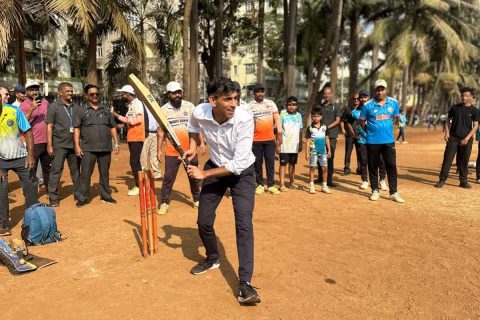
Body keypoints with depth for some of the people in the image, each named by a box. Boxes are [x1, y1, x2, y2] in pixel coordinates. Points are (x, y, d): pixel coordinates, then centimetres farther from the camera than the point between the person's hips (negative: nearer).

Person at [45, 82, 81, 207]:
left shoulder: (76, 107, 10)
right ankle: (53, 197, 6)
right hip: (59, 145, -4)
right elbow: (49, 126, -4)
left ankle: (78, 194, 21)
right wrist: (49, 145, -10)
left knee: (76, 170, 10)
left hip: (74, 144, 4)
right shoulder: (54, 106, -1)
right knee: (56, 170, 0)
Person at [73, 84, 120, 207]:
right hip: (88, 148, -3)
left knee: (105, 173, 11)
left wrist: (116, 143, 7)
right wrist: (77, 145, -8)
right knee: (85, 174, 0)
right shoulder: (82, 110, 2)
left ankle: (106, 196, 21)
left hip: (105, 148, 3)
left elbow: (112, 127, 14)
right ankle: (82, 198, 8)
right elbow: (76, 128, 0)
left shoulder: (105, 110, 11)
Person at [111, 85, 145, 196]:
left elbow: (139, 119, -20)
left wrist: (129, 122, -7)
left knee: (134, 162, -8)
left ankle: (139, 186, -2)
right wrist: (114, 114, 16)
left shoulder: (137, 103, -11)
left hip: (137, 137, -10)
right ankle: (138, 185, 21)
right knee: (135, 161, 13)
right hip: (131, 137, 10)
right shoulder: (130, 105, 17)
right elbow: (127, 120, 18)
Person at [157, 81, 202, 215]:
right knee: (168, 178, 1)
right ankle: (164, 203, 9)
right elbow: (161, 131, 4)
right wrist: (159, 149, 1)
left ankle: (197, 199, 27)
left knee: (194, 176, 12)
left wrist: (201, 142, -2)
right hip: (172, 151, -1)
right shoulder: (163, 109, 0)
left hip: (190, 149, 1)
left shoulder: (190, 106, 2)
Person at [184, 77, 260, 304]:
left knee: (244, 223, -16)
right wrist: (193, 145, -7)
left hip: (242, 173, -4)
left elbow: (239, 164, -31)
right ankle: (212, 259, 36)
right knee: (203, 221, 7)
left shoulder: (244, 118, -31)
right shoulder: (199, 112, -20)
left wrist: (204, 174, -25)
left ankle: (244, 284, -9)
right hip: (214, 168, 4)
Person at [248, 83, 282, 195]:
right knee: (258, 163, 6)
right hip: (256, 139, -2)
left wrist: (279, 133, -1)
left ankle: (271, 185, 13)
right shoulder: (250, 106, 0)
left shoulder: (271, 103, 6)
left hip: (270, 138, 2)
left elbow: (277, 119, 7)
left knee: (270, 162, 5)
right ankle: (260, 185, 16)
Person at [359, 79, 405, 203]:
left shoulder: (394, 103, 2)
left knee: (392, 166, 1)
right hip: (373, 141, -1)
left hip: (389, 141, 2)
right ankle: (375, 191, 19)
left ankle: (394, 193, 9)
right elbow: (362, 121, 5)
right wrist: (370, 131, 6)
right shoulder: (368, 105, -4)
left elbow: (396, 117, 17)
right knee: (373, 167, 6)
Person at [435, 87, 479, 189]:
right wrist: (447, 133, -2)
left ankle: (463, 181, 15)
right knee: (447, 158, -4)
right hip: (453, 138, 1)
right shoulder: (455, 107, 6)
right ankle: (442, 180, -1)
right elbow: (448, 120, 12)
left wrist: (467, 138, -14)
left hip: (466, 139, -1)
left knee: (464, 161, 5)